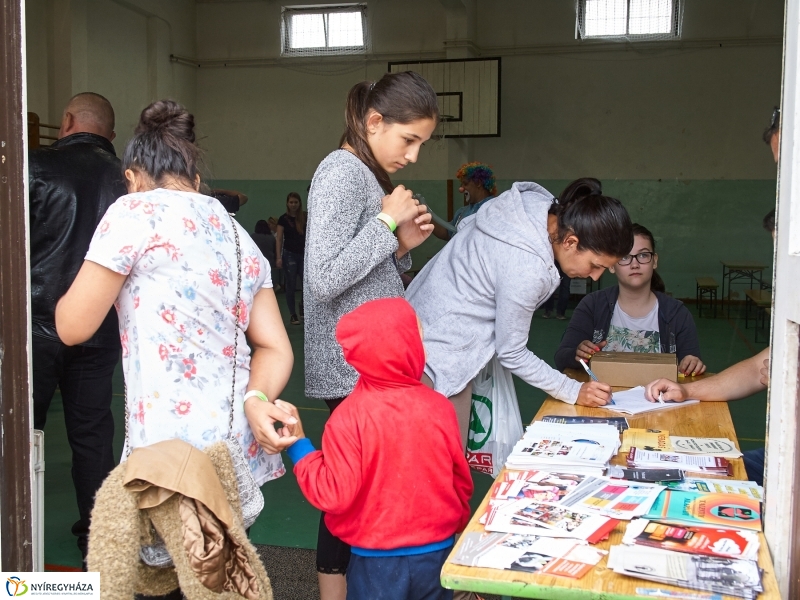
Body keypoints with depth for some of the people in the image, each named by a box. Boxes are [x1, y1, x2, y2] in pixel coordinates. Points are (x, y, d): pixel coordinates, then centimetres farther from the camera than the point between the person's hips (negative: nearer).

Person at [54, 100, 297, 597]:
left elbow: (72, 326, -1)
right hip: (241, 449, 7)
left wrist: (78, 289, 20)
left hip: (173, 451, -7)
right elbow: (276, 348, 11)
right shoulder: (240, 236, 19)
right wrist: (255, 400, -6)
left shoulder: (137, 211, -3)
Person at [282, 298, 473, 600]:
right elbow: (461, 481, 1)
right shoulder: (438, 407, -11)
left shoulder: (349, 417, -20)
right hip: (438, 551, 2)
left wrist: (298, 447, -7)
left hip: (378, 559, -2)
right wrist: (457, 526, 20)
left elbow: (335, 494, -19)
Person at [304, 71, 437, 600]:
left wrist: (403, 244, 2)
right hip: (354, 370, -9)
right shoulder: (342, 173, -14)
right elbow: (323, 280, -24)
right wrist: (387, 222, -17)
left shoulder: (369, 175, 16)